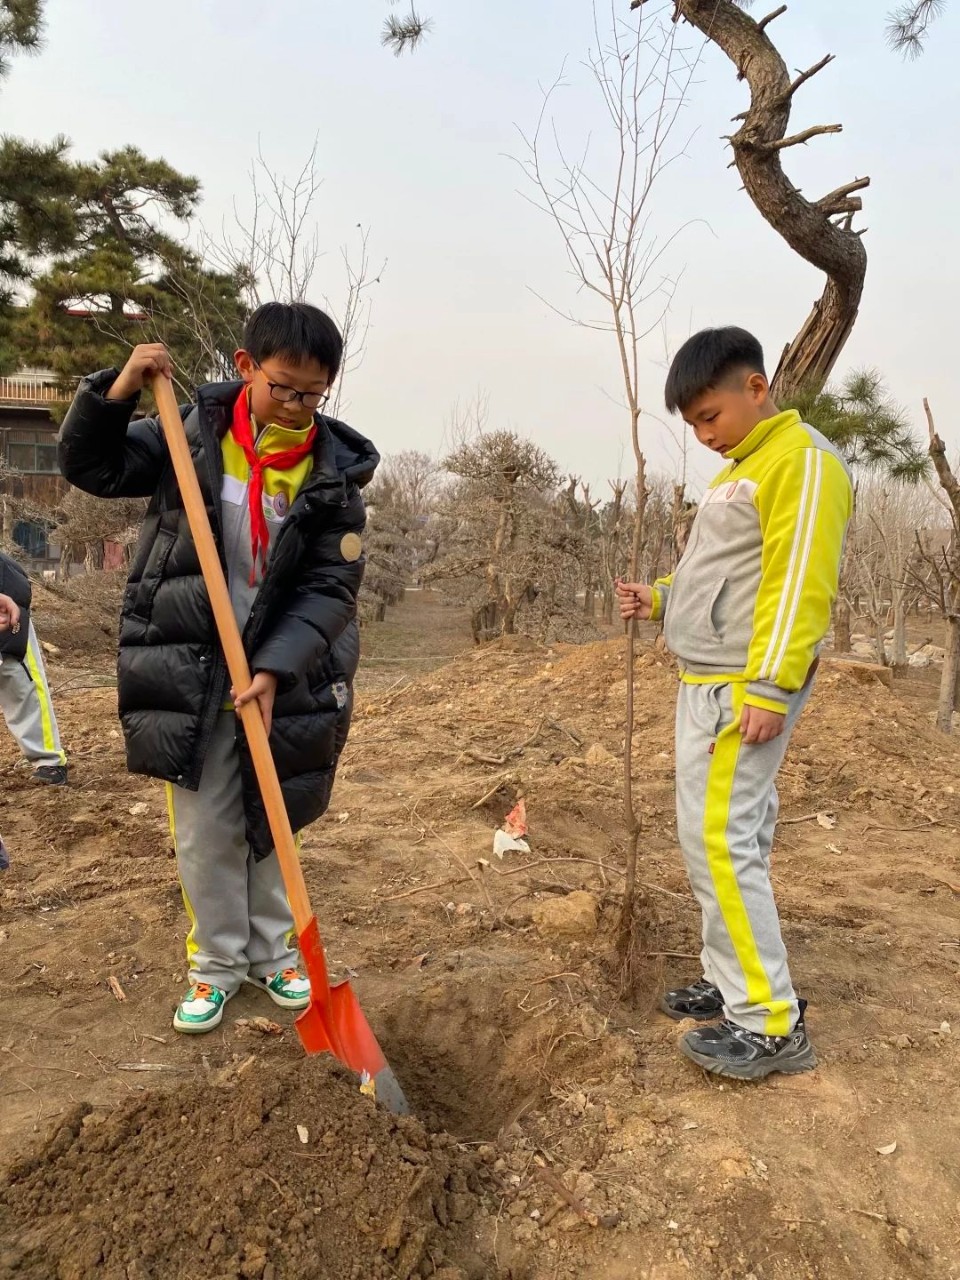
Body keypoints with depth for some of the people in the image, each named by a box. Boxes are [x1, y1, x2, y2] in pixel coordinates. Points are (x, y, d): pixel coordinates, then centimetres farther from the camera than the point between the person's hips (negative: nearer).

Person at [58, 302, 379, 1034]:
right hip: (191, 676, 0)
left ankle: (273, 953, 35)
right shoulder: (191, 433, -4)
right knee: (205, 833, 8)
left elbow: (332, 588, -11)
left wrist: (274, 669, -22)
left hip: (283, 677, 0)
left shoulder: (334, 472, -7)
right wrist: (115, 394, -13)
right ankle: (217, 963, 28)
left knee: (270, 824, 15)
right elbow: (91, 468, 4)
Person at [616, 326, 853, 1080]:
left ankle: (773, 1025, -2)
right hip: (708, 681, 10)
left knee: (719, 840, -11)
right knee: (732, 839, 12)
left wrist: (770, 688, -24)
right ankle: (735, 988, 23)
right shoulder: (742, 470, 20)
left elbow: (798, 585, -18)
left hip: (745, 689, -10)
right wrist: (661, 600, 9)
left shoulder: (800, 460, -10)